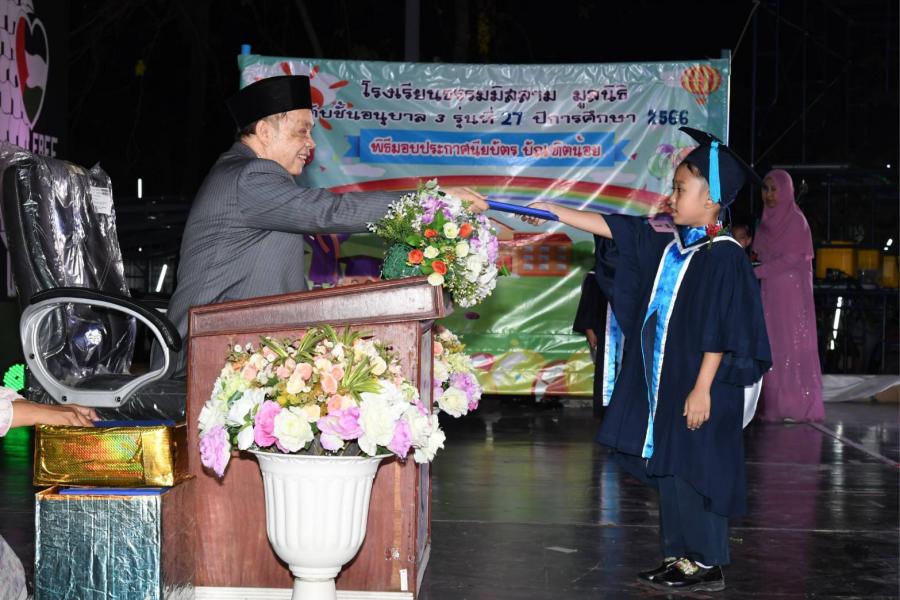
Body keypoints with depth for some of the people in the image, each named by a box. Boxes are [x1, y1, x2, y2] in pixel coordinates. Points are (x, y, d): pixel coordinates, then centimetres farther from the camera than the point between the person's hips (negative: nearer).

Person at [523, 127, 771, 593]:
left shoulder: (723, 255, -14)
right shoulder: (666, 244, 8)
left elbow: (722, 330, -16)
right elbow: (611, 227, 13)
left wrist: (702, 388, -18)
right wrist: (554, 211, 10)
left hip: (696, 387, -8)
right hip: (661, 382, 8)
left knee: (694, 470, -1)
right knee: (667, 470, 13)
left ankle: (706, 564, 10)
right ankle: (680, 556, 23)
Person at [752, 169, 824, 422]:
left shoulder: (796, 220, -6)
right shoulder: (767, 221, 14)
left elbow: (791, 258, -13)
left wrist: (756, 272, -15)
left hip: (792, 290, -7)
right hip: (770, 292, 7)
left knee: (793, 345, -6)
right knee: (772, 347, 3)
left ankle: (800, 406, -4)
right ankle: (776, 405, 4)